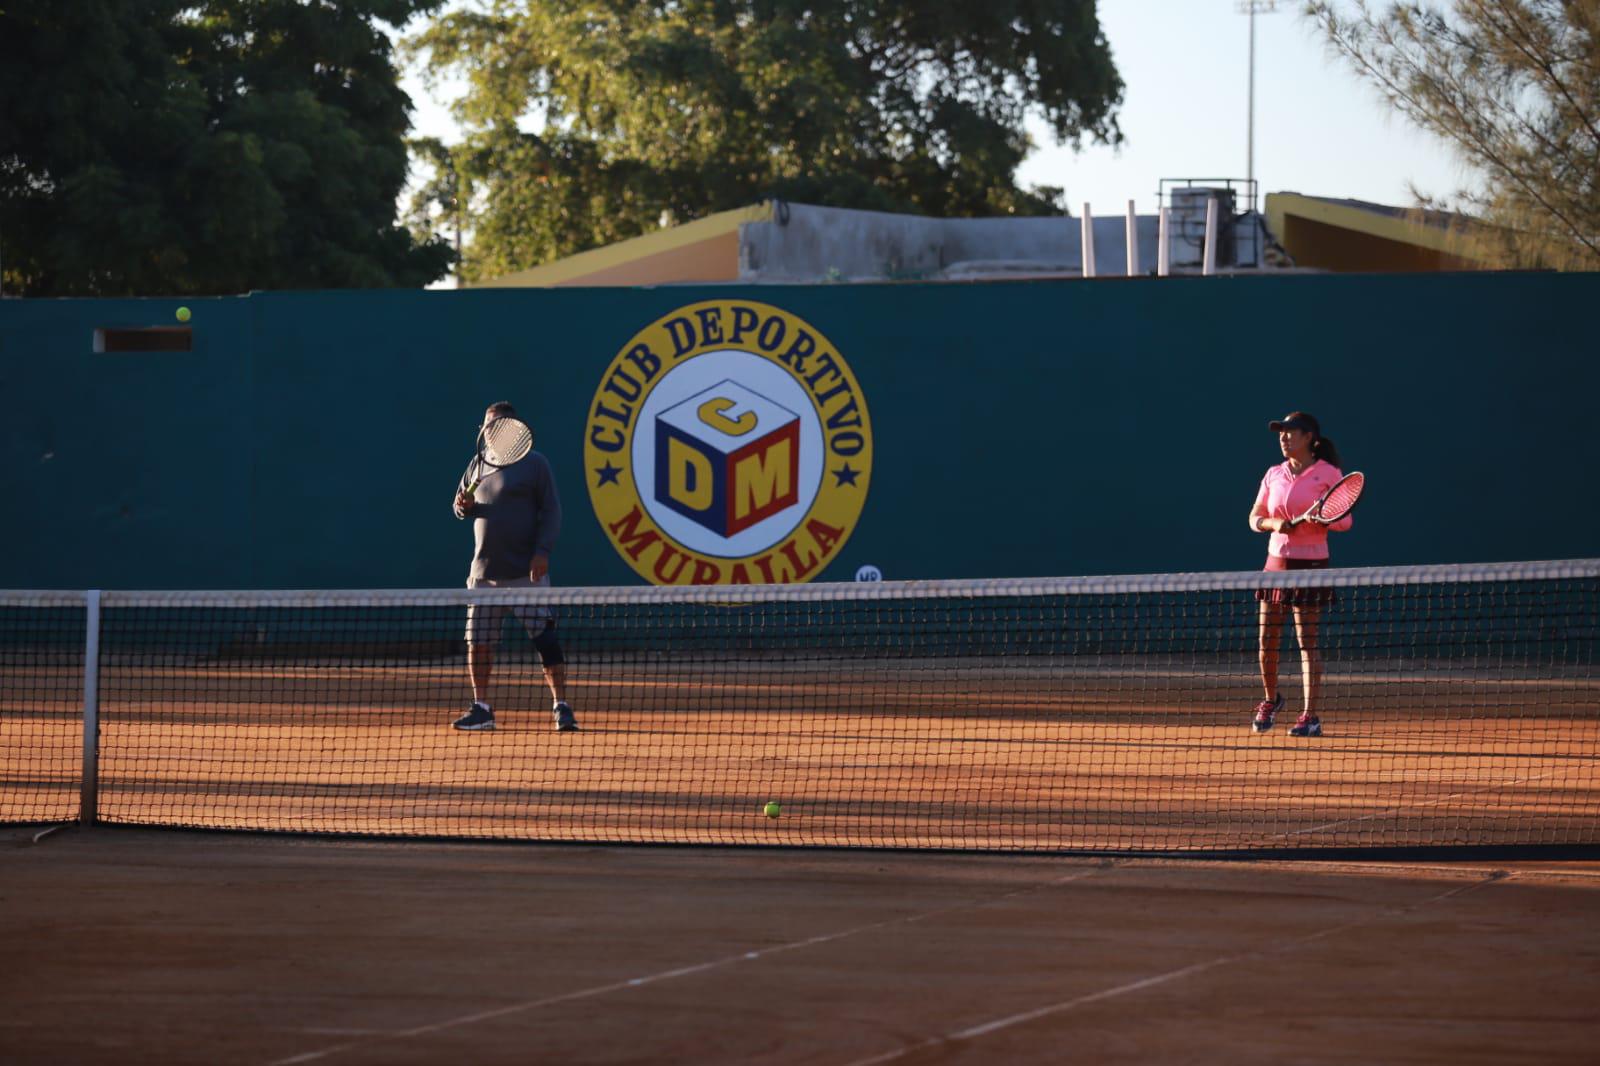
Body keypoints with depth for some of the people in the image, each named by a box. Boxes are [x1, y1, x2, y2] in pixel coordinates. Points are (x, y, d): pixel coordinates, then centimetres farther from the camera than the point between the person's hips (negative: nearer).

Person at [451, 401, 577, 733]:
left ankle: (561, 706, -4)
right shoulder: (478, 464, 15)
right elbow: (461, 507, 22)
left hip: (527, 571, -5)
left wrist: (542, 551, -17)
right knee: (478, 642, 4)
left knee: (544, 637, -8)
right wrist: (464, 506, -3)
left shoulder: (534, 464, -1)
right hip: (485, 571, 5)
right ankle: (481, 708, 15)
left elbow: (551, 511, -5)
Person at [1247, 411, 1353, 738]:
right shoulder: (1274, 475, 10)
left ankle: (1311, 717, -5)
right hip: (1276, 561, 5)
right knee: (1267, 639, 6)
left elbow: (1344, 520, -4)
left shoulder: (1328, 474, -4)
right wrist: (1274, 523, -9)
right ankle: (1270, 699, 30)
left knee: (1307, 640, -7)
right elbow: (1255, 518, 12)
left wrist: (1321, 519, -24)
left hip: (1310, 562, -5)